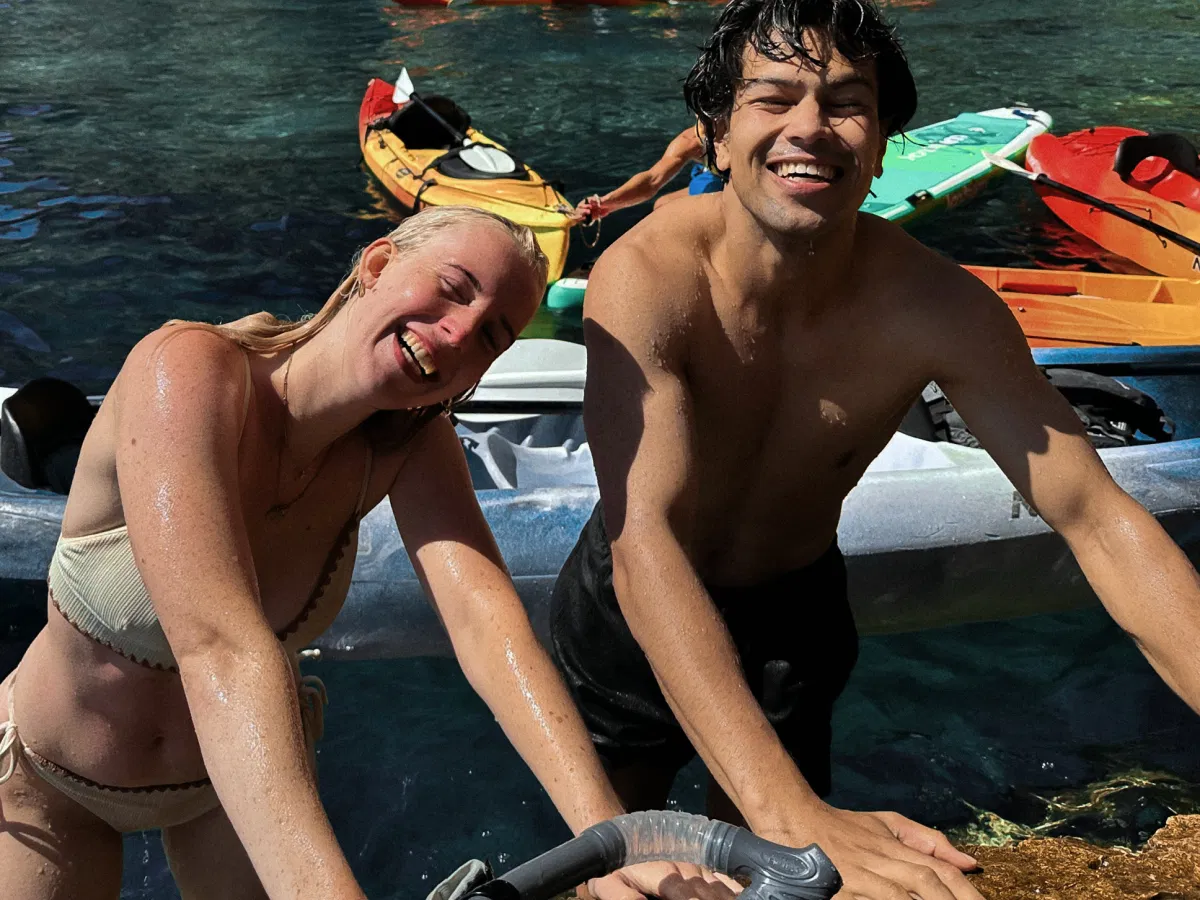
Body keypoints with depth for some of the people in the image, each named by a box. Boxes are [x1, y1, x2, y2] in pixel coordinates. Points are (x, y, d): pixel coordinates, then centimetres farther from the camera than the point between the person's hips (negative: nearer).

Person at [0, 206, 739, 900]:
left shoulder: (407, 447, -18)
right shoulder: (189, 371, -34)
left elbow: (483, 616, -32)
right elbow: (221, 649, -46)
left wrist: (609, 836, -46)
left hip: (249, 768, 3)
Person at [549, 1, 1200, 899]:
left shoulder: (937, 309, -24)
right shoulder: (648, 277, -32)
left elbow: (1098, 520, -22)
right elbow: (646, 543, -42)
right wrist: (790, 815, -54)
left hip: (796, 613, 2)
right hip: (635, 618, -1)